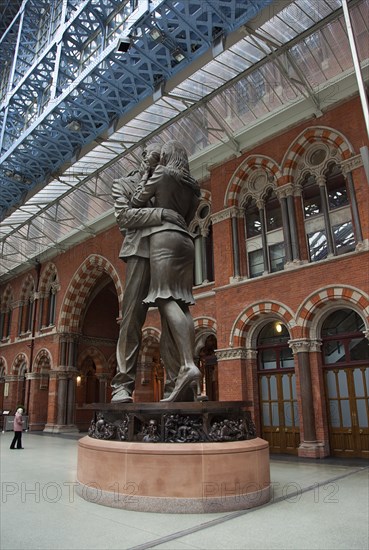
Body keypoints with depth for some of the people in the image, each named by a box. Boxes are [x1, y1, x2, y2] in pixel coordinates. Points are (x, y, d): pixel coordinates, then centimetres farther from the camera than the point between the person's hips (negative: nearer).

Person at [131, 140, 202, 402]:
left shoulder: (163, 172, 6)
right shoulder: (192, 186, 25)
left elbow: (137, 201, 11)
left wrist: (145, 177, 25)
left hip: (164, 236, -7)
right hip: (186, 240, 7)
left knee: (166, 298, -20)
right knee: (182, 303, -2)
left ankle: (188, 365, -36)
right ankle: (189, 367, -12)